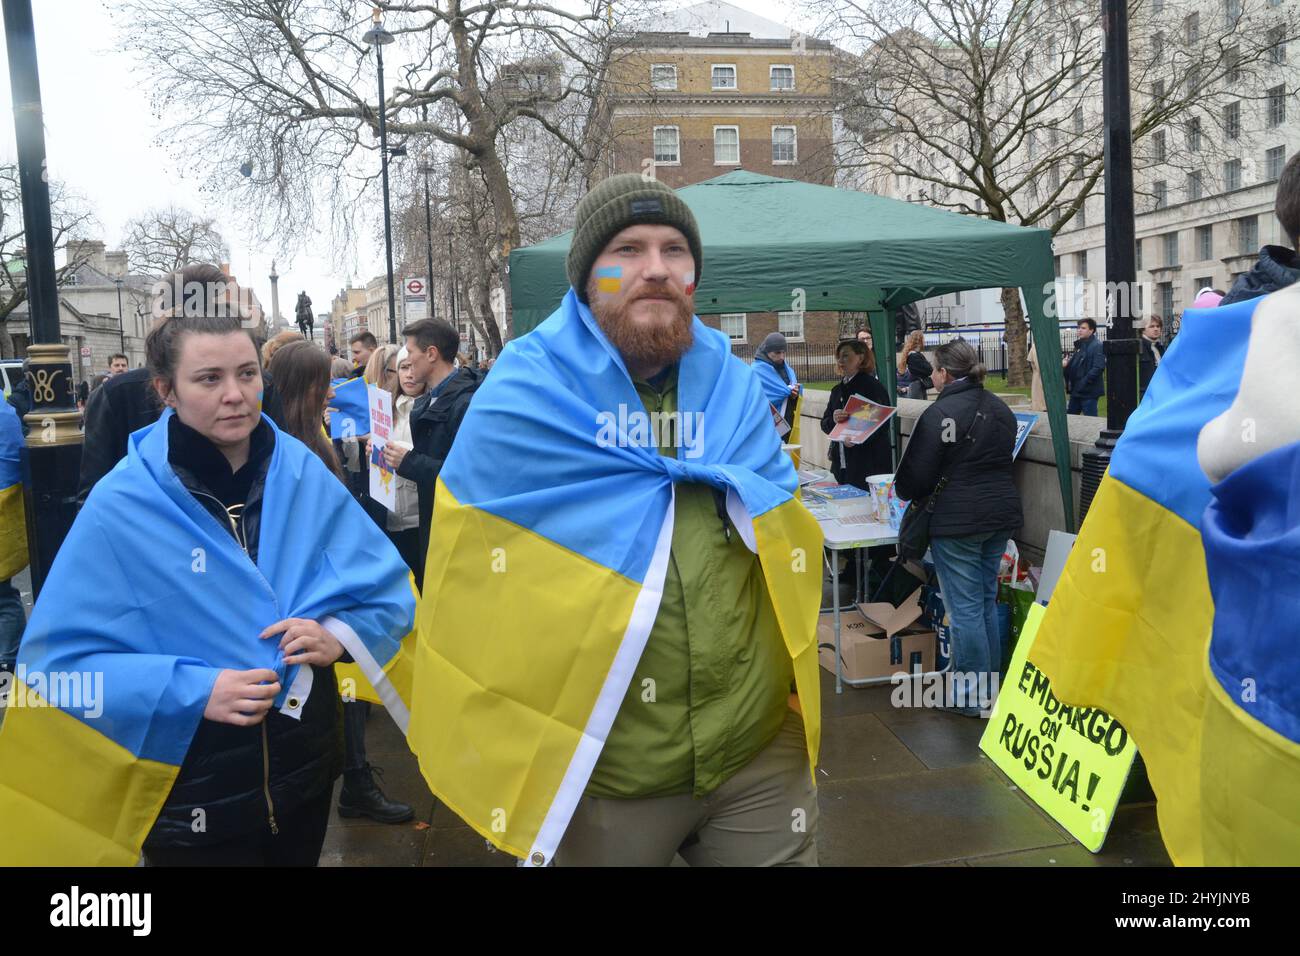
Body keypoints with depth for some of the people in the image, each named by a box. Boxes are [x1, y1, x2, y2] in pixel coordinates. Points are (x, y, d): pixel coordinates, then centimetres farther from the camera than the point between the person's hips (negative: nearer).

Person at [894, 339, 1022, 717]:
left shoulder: (940, 413, -14)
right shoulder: (999, 408, 10)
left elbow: (917, 473, -11)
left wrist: (905, 491, 10)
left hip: (958, 520, -8)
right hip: (1002, 514, 8)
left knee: (965, 607, 0)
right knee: (987, 601, 18)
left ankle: (972, 697, 8)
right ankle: (991, 683, 28)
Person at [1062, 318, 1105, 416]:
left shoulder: (1097, 346, -12)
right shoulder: (1079, 346, 16)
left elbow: (1098, 368, -22)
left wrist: (1083, 383, -23)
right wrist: (1066, 365, 0)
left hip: (1089, 392, -9)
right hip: (1076, 391, 9)